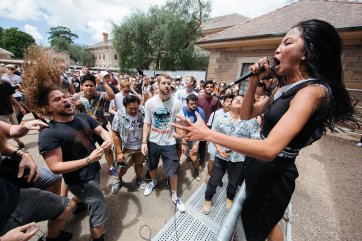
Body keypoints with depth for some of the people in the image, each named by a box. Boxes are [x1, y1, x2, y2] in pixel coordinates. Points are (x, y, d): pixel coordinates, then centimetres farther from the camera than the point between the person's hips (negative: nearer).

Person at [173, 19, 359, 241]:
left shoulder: (312, 91, -24)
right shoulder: (286, 89, 4)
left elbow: (270, 149, -36)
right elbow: (247, 114, 7)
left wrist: (207, 134, -35)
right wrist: (254, 82, -6)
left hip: (274, 172, -8)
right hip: (260, 164, 8)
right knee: (266, 222, 35)